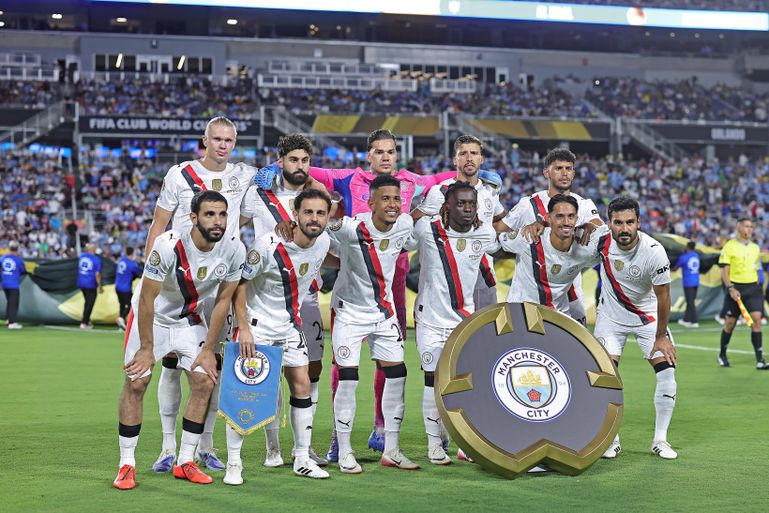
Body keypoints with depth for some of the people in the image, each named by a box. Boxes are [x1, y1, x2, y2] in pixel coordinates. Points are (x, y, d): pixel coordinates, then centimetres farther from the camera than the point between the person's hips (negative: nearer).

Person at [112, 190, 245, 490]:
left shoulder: (234, 250, -20)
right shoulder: (168, 246, -33)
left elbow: (222, 301, -7)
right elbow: (147, 299, -22)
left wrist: (208, 349, -5)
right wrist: (147, 349, -17)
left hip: (190, 318, 4)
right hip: (151, 315, -4)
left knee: (205, 382, -5)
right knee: (136, 384, -8)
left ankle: (185, 462, 7)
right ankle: (127, 465, 3)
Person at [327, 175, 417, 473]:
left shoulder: (405, 225, -8)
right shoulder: (352, 228, -25)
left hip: (384, 311, 5)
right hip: (349, 311, -5)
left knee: (396, 374, 4)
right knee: (348, 378, -7)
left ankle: (391, 450, 15)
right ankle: (344, 452, 5)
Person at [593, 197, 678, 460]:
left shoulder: (654, 251, -28)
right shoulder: (601, 241, -22)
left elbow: (663, 296, -17)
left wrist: (661, 337, -10)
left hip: (648, 316, -1)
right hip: (612, 315, 1)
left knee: (667, 373, -11)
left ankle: (660, 439, 4)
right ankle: (611, 439, 3)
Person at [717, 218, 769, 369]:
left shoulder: (755, 248, 12)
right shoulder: (729, 246, -4)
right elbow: (724, 271, -8)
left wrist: (756, 287, 16)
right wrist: (731, 288, -18)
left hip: (753, 288, 4)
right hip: (736, 289, -4)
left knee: (756, 320, -11)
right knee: (730, 323, 5)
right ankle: (722, 355, 25)